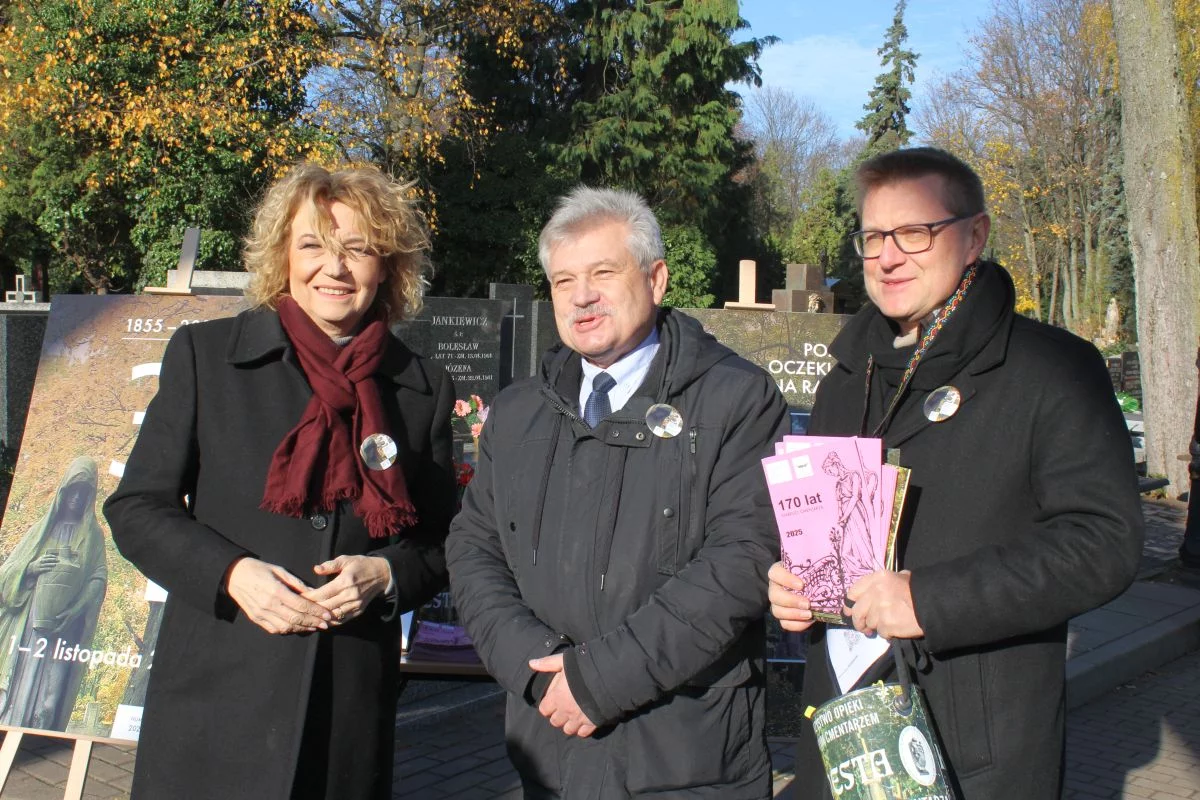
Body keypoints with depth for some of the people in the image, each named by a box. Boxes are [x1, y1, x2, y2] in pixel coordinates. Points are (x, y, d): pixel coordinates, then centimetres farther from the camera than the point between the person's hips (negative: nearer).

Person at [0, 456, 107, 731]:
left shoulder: (93, 535, 13)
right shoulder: (42, 529, 17)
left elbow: (99, 579, 3)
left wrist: (75, 608, -12)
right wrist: (30, 568, -8)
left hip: (65, 625, -1)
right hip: (29, 621, 1)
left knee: (51, 689, -7)